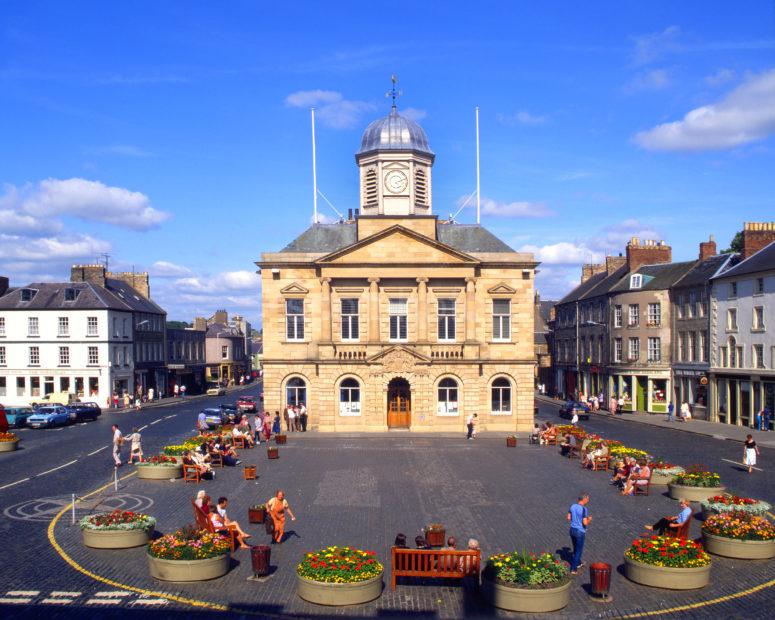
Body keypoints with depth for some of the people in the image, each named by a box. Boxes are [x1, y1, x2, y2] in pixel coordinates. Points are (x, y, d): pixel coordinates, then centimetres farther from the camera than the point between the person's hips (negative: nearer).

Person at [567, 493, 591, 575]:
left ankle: (578, 563, 43)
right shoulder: (584, 509, -22)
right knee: (579, 550, 5)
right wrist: (589, 519, -3)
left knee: (575, 548, 24)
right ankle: (573, 569, 8)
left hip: (572, 530, 7)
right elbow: (585, 523, -22)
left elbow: (568, 518, 6)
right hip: (580, 532, -7)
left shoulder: (572, 506, 0)